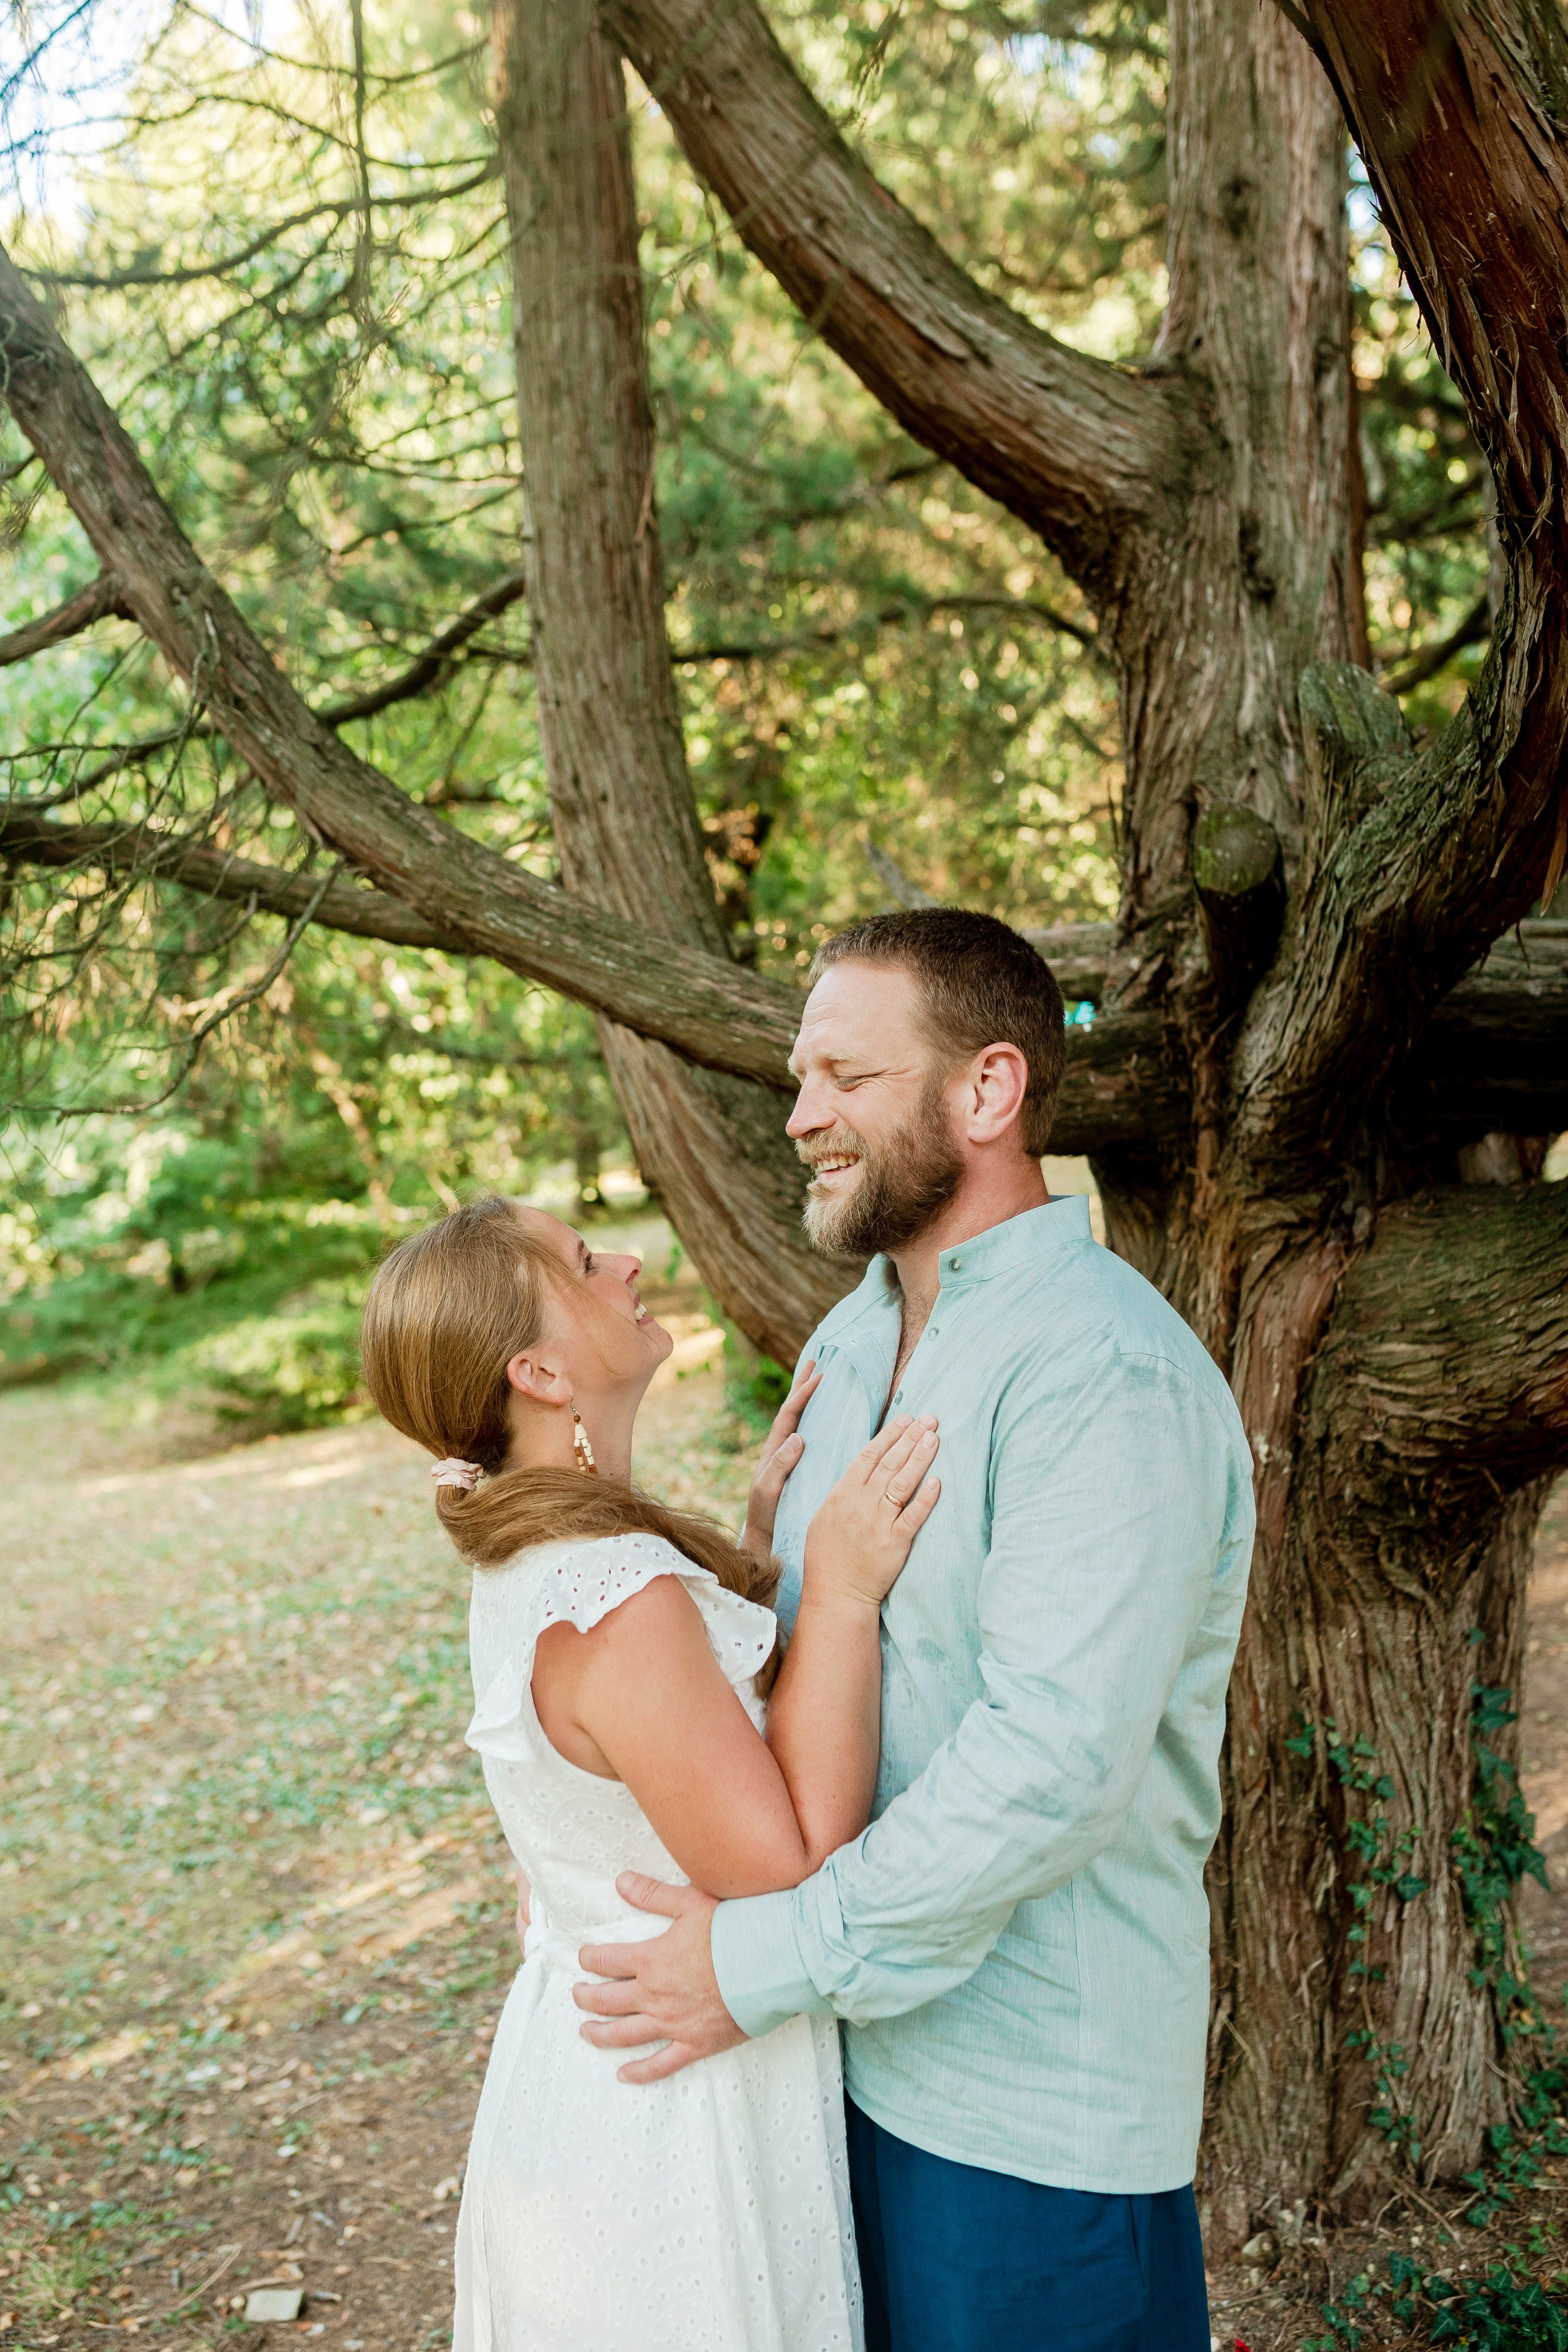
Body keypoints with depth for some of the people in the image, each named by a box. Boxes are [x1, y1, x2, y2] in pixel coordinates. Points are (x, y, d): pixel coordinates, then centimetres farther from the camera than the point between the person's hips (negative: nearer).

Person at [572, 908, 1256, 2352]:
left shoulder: (1109, 1375, -22)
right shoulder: (853, 1339, 8)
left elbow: (1054, 1760, -29)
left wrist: (766, 1962, -23)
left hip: (1031, 2098, -8)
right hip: (851, 2039, 8)